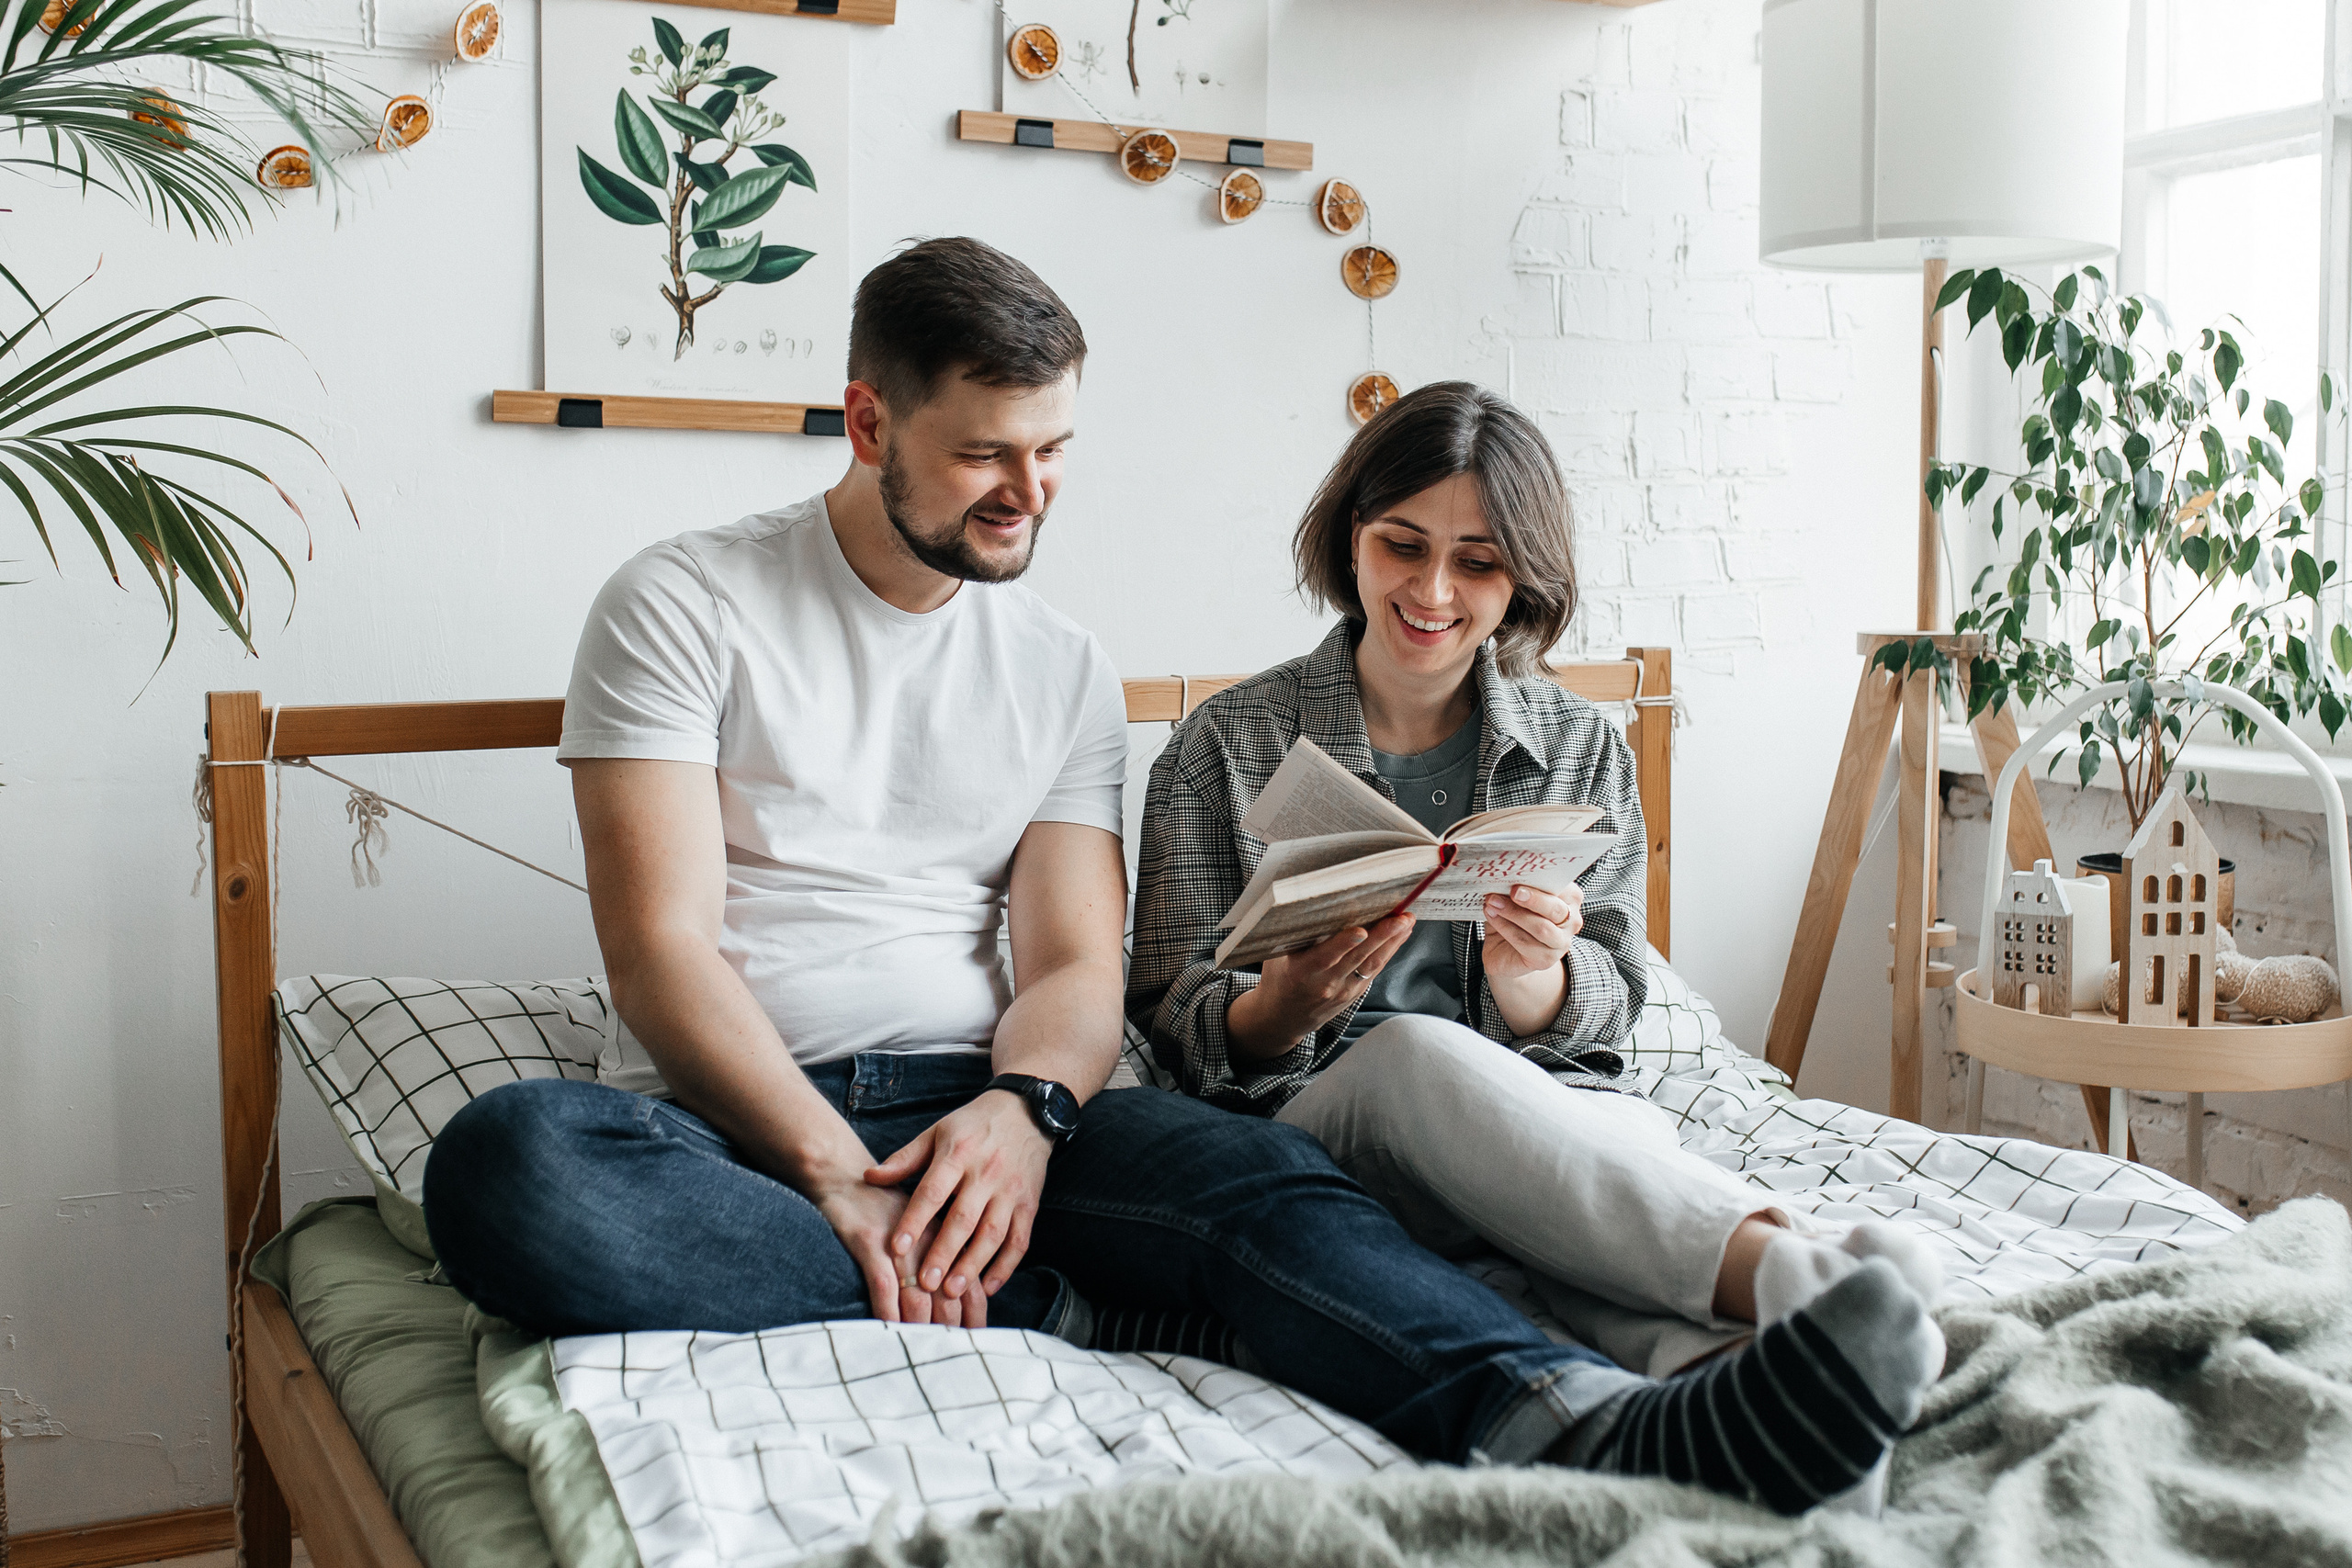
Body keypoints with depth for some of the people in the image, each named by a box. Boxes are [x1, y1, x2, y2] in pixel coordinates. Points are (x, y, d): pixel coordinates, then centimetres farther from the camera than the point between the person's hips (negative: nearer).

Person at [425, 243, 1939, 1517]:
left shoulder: (1066, 670, 14)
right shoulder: (682, 606, 2)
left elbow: (1075, 965, 5)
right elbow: (663, 948, -8)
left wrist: (1019, 1109, -20)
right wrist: (832, 1166, -23)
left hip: (984, 1103, 2)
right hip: (754, 1115, -1)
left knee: (1252, 1173, -29)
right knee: (509, 1163, -36)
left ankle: (1588, 1425, -53)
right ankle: (1038, 1308, -28)